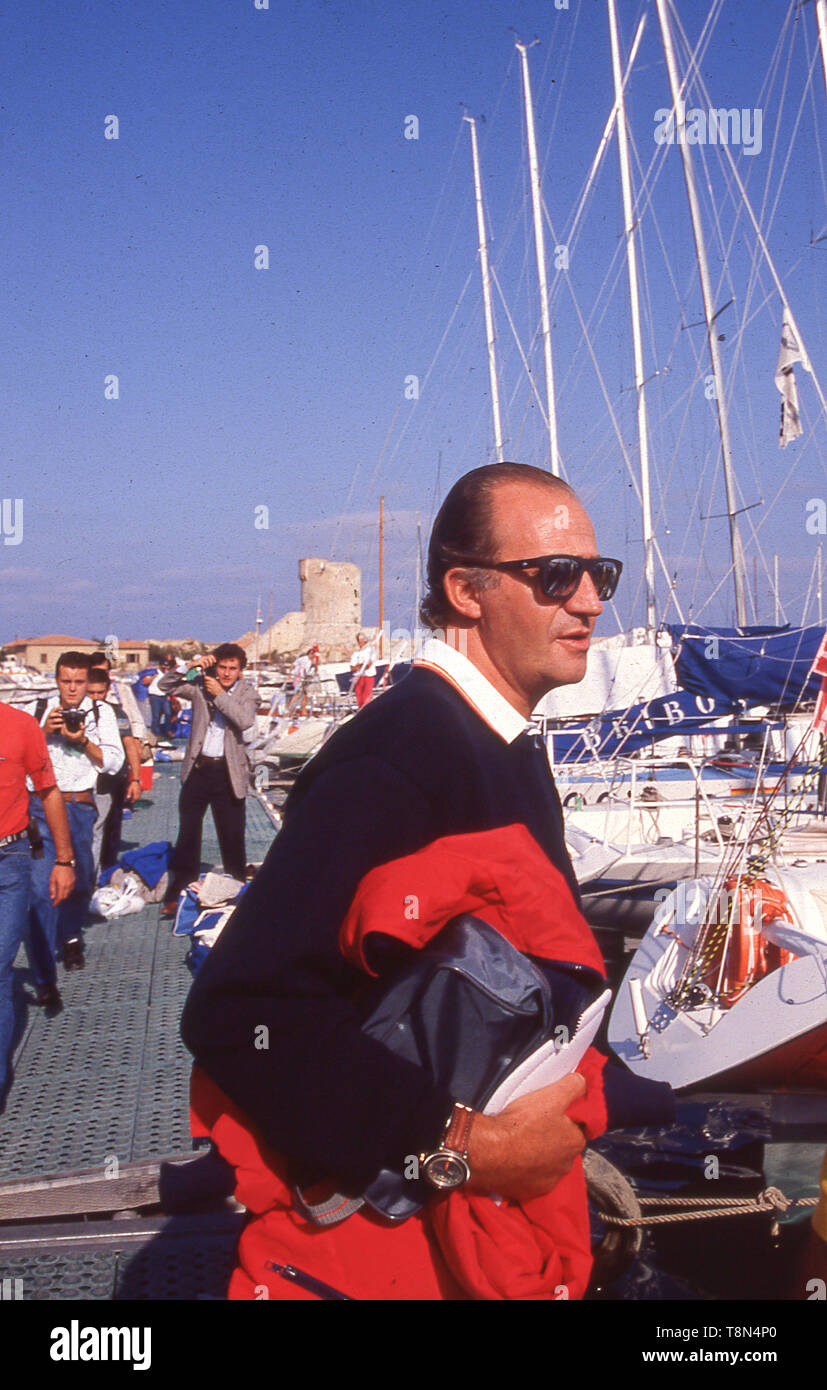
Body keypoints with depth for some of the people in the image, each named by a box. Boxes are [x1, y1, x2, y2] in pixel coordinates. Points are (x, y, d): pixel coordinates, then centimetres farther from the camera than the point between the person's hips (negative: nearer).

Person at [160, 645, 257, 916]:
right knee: (187, 833, 7)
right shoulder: (201, 686, 4)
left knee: (232, 836, 4)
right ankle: (178, 895, 14)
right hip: (198, 768, 2)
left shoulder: (246, 693, 0)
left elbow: (246, 721, -18)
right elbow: (166, 686, -2)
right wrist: (189, 667, -14)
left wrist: (220, 694, -20)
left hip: (228, 771, -2)